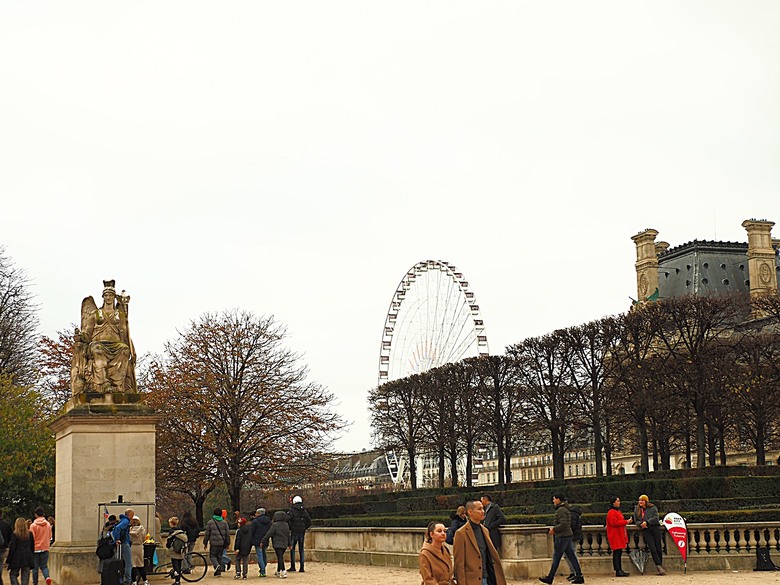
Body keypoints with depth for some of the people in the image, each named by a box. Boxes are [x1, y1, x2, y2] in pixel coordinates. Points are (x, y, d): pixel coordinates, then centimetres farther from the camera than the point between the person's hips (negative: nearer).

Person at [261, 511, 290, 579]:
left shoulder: (275, 525, -11)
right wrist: (289, 544, 25)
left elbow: (269, 534, -11)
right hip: (284, 545, 6)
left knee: (280, 558, -9)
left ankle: (283, 572, -20)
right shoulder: (286, 525, 9)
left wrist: (262, 541, -5)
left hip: (277, 544, -6)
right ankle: (278, 571, 28)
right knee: (280, 557, 19)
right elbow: (288, 535, 16)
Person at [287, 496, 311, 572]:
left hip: (294, 532, -4)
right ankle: (302, 567, 6)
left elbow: (287, 519, -16)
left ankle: (292, 566, -2)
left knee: (292, 549, 4)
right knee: (301, 549, 9)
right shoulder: (304, 511, 7)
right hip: (302, 532, 4)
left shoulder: (292, 510, -6)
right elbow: (309, 521, 6)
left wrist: (289, 528, -3)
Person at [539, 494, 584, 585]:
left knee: (556, 557, -2)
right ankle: (579, 576, 6)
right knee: (571, 556, 8)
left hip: (562, 536, -10)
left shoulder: (561, 510, -16)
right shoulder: (565, 509, 16)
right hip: (567, 536, 10)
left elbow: (563, 524, -24)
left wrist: (554, 529, -13)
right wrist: (554, 529, 16)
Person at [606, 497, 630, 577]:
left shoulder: (617, 511, 21)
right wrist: (626, 522, -16)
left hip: (619, 536, 10)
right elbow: (615, 522, -21)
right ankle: (618, 571, -12)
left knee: (619, 553, 10)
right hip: (615, 536, -10)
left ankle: (620, 570, 12)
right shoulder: (611, 512, -12)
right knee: (617, 553, -10)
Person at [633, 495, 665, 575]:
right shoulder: (636, 510, 16)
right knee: (652, 549, -11)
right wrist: (641, 524, -6)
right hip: (646, 530, 1)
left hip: (655, 528, -1)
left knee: (658, 548, -2)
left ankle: (660, 566, 5)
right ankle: (659, 566, -14)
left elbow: (656, 518, -4)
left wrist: (647, 522, -14)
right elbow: (636, 521, 16)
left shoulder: (653, 508, 7)